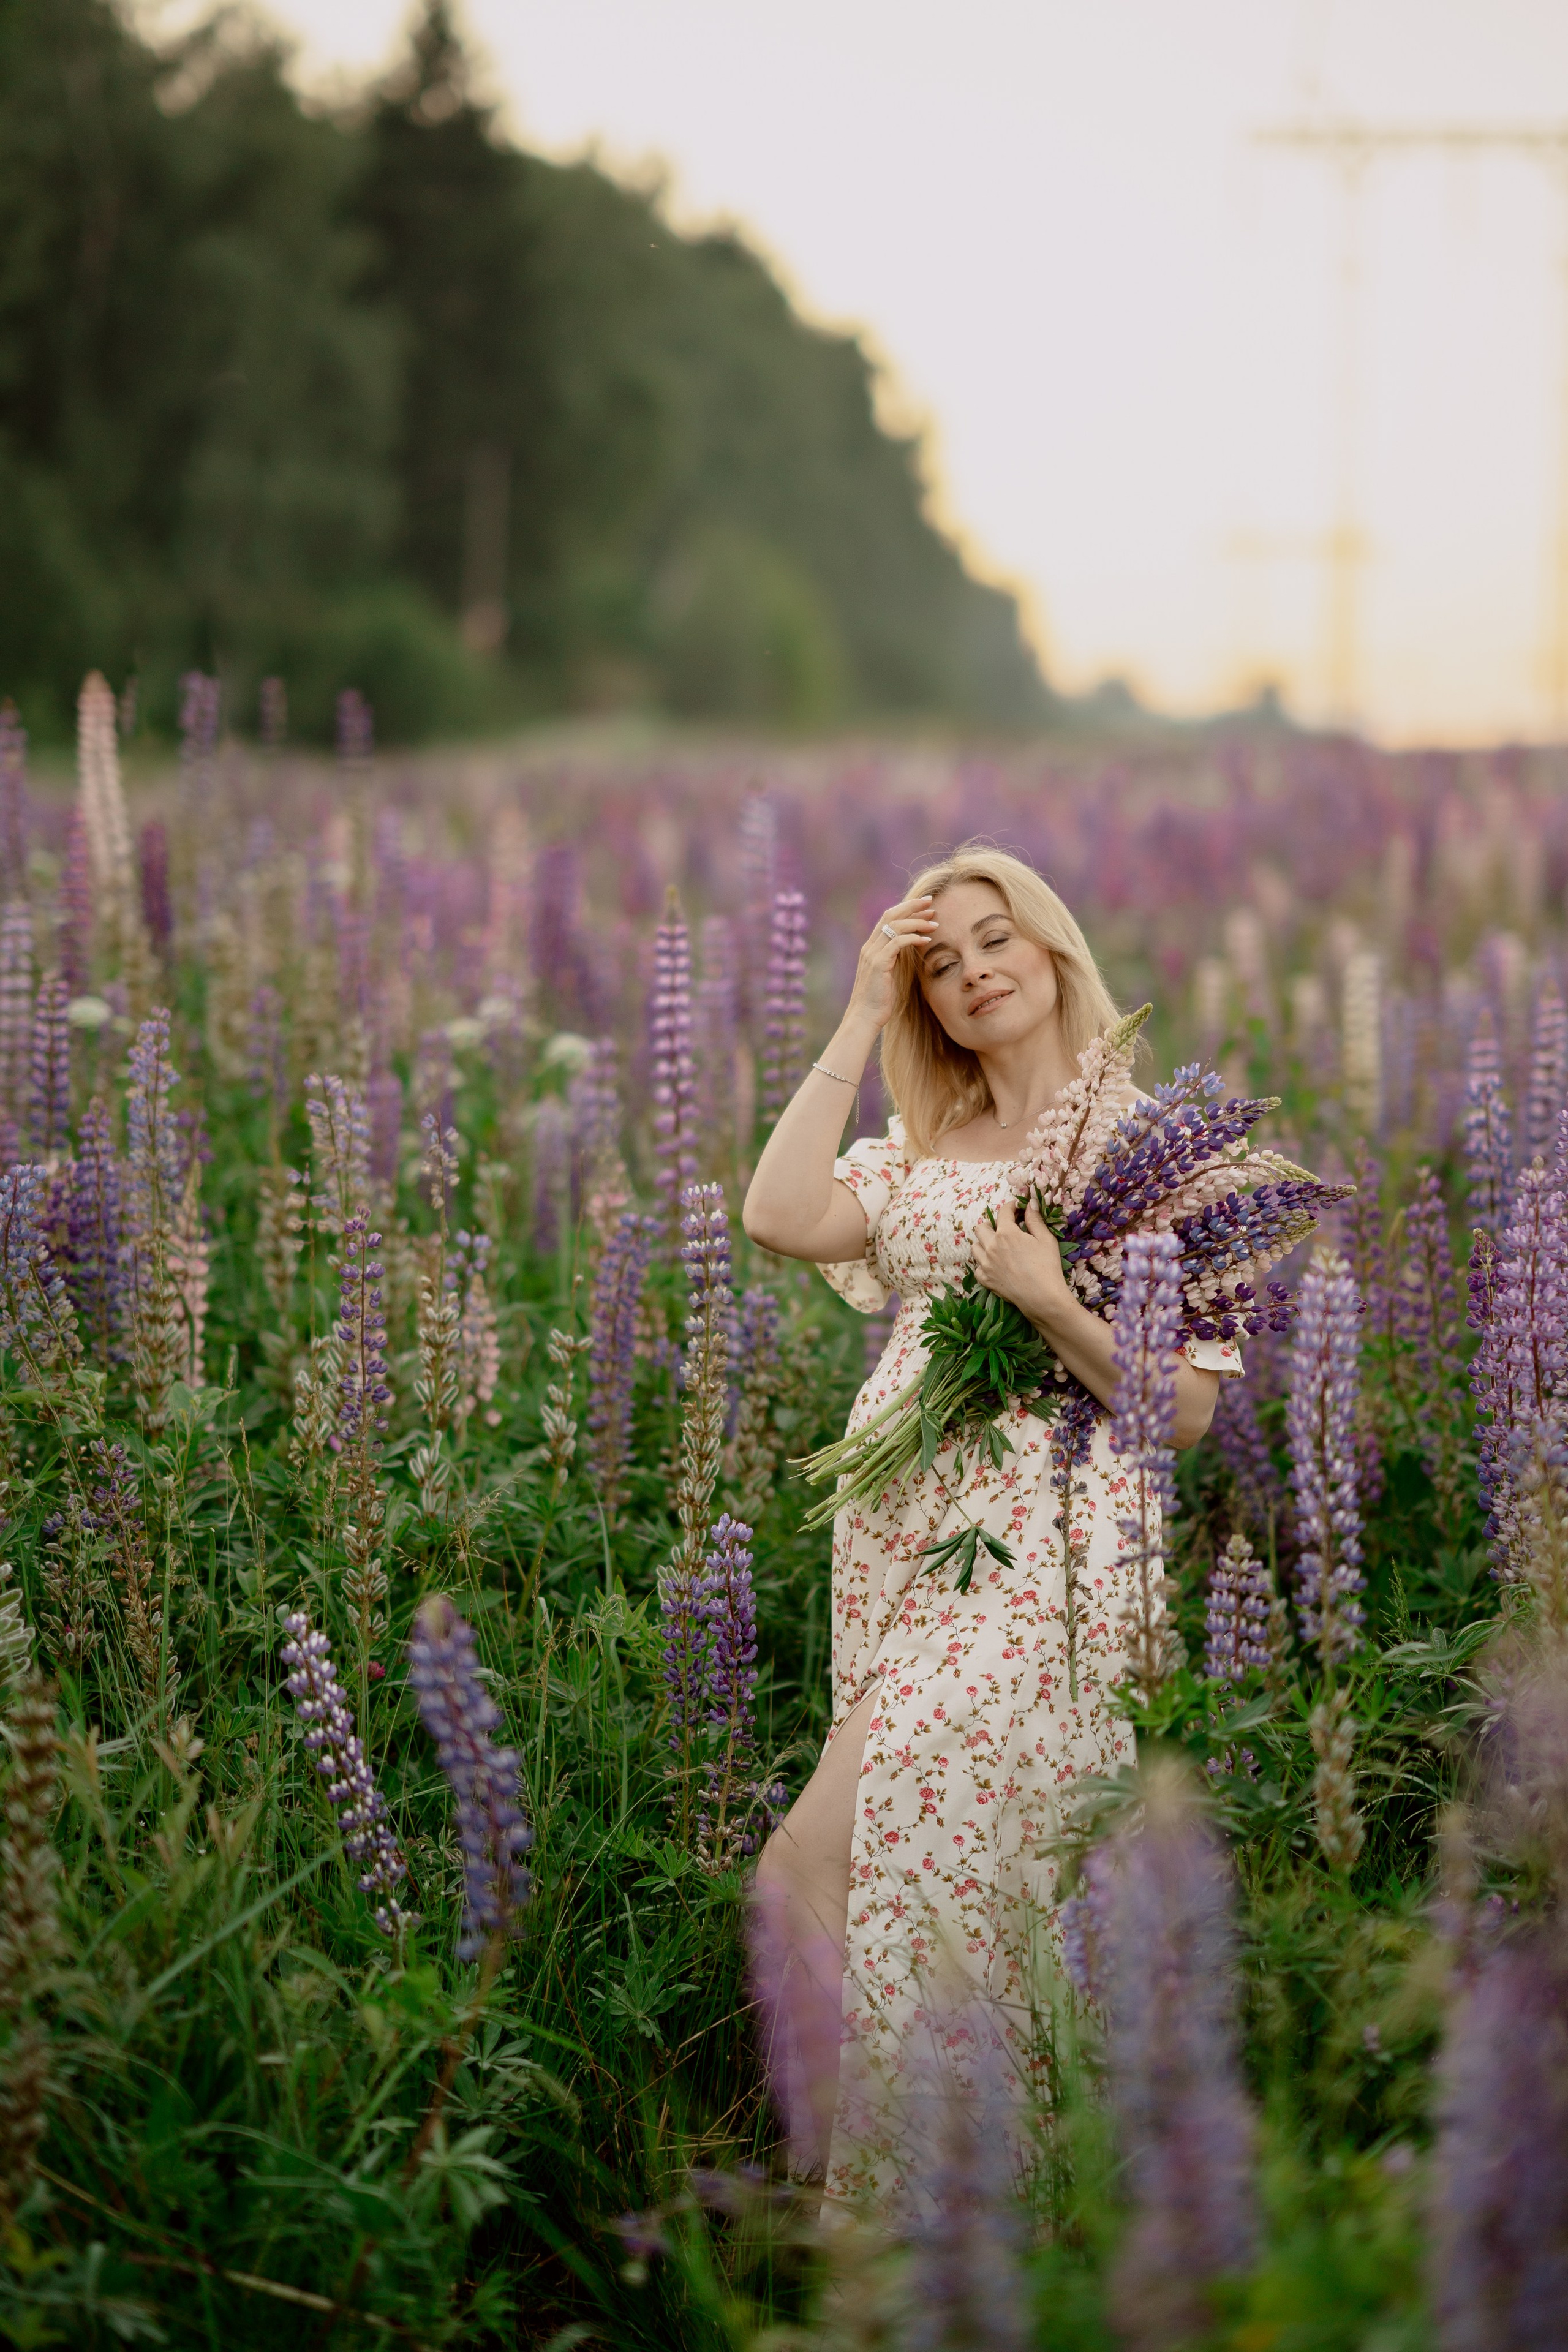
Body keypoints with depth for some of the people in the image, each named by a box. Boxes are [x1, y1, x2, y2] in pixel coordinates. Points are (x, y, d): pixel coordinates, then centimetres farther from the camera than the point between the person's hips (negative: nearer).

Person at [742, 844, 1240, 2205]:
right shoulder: (914, 1151, 16)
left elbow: (1186, 1407, -2)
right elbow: (781, 1219, -7)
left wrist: (1047, 1301, -16)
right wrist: (856, 1026, -1)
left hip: (1050, 1532, -6)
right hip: (897, 1521, 6)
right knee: (910, 1830, 1)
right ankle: (905, 2181, 13)